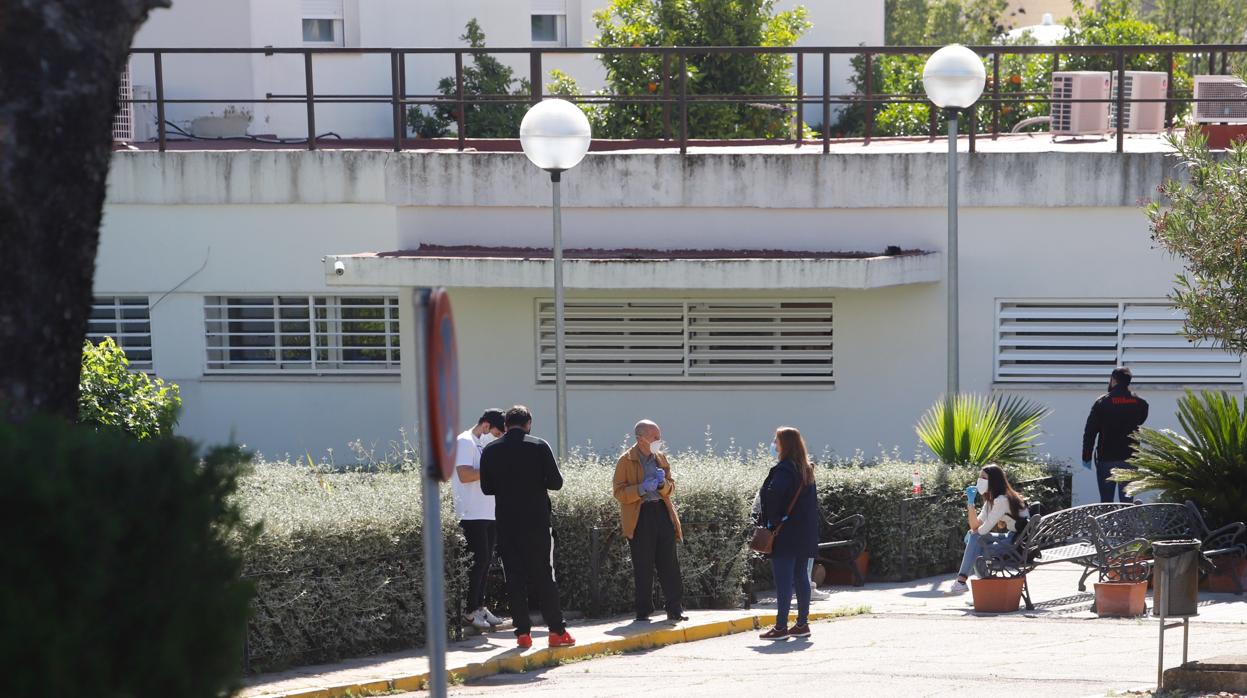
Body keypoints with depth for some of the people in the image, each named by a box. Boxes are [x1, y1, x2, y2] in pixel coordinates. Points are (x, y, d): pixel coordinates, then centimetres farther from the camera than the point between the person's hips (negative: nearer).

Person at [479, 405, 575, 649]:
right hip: (537, 521, -2)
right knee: (543, 576, 4)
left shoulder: (490, 451, 1)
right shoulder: (539, 447, -6)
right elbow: (556, 482, -5)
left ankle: (523, 632, 2)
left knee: (515, 577, 5)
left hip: (506, 523, 2)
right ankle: (557, 630, 3)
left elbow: (486, 488, 6)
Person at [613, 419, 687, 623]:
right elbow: (620, 493, -5)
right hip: (639, 517, -4)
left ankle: (675, 609, 6)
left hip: (662, 513, 4)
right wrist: (642, 488, -19)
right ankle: (643, 611, 4)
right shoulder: (626, 461, -2)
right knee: (643, 567, -2)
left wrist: (663, 483, -5)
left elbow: (671, 487, 18)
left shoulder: (661, 458, 14)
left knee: (669, 564, 2)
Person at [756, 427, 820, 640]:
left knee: (783, 580, -6)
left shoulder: (783, 470, -16)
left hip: (785, 534, -9)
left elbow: (772, 495, -29)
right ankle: (802, 624, 16)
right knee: (801, 577, 12)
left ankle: (781, 627, -6)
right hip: (804, 536, 9)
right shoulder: (806, 470, 12)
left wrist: (768, 521, -15)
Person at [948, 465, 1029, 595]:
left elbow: (984, 529, -17)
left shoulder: (1002, 500, -19)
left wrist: (974, 533, 3)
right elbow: (975, 526, 6)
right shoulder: (991, 500, 11)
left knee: (975, 538, -14)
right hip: (1011, 537, 9)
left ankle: (962, 581, -10)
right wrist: (970, 502, -3)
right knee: (972, 536, 7)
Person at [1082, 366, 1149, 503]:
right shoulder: (1140, 403, 1)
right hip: (1130, 459, 2)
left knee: (1106, 501, 4)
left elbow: (1089, 432, -5)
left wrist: (1086, 457, 0)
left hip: (1106, 459, -2)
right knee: (1127, 501, 4)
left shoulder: (1102, 402, -6)